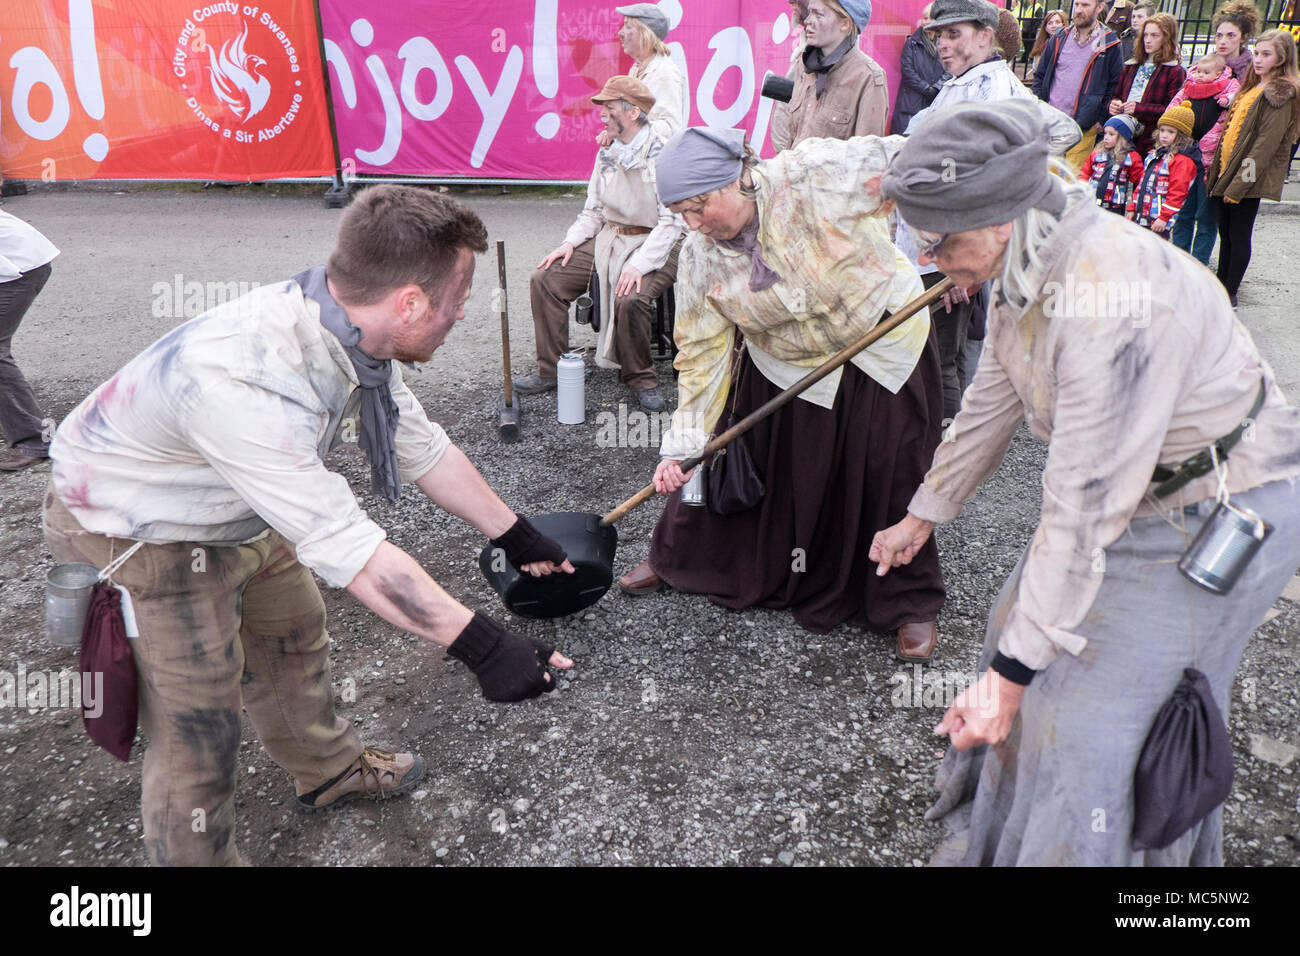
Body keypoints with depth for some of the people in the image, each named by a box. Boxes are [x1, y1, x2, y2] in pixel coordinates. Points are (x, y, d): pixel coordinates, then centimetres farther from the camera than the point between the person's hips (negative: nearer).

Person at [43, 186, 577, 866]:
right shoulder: (241, 382, -42)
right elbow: (348, 550, -38)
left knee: (294, 638, 23)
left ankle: (326, 770, 49)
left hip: (240, 506, 8)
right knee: (198, 729, 0)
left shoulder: (352, 329, -17)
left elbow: (422, 448, -4)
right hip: (134, 535, -8)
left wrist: (516, 537, 3)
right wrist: (481, 647, -32)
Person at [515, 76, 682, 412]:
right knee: (545, 280, -8)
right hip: (607, 238, 7)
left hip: (654, 244, -7)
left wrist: (639, 264, -26)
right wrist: (571, 241, -1)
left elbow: (672, 222, -16)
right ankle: (550, 370, 3)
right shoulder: (607, 154, 12)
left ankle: (640, 378, -9)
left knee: (630, 298, -35)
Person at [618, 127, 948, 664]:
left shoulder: (816, 174, -27)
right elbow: (701, 354, -12)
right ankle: (678, 558, 34)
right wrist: (681, 445, -16)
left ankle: (910, 603, 26)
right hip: (784, 371, 3)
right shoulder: (699, 257, -14)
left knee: (893, 480, 4)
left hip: (884, 350, -2)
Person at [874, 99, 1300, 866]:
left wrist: (1010, 671, -27)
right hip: (1134, 485, 9)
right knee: (1029, 620, 17)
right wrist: (924, 515, 17)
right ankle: (1010, 817, 40)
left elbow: (1086, 507, -34)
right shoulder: (1026, 265, -6)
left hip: (1222, 513, -9)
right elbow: (992, 405, 7)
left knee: (1099, 717, -4)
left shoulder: (1110, 302, -36)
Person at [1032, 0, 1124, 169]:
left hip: (1084, 129, -3)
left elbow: (1116, 86, 3)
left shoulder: (1109, 46, 0)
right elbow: (1040, 75, 17)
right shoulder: (1059, 40, 11)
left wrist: (1101, 120, -3)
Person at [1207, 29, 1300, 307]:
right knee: (1225, 234, 13)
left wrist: (1238, 185, -21)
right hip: (1226, 172, 8)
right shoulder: (1253, 87, 16)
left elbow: (1265, 144, -18)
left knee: (1239, 235, -2)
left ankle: (1230, 294, 5)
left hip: (1249, 179, -8)